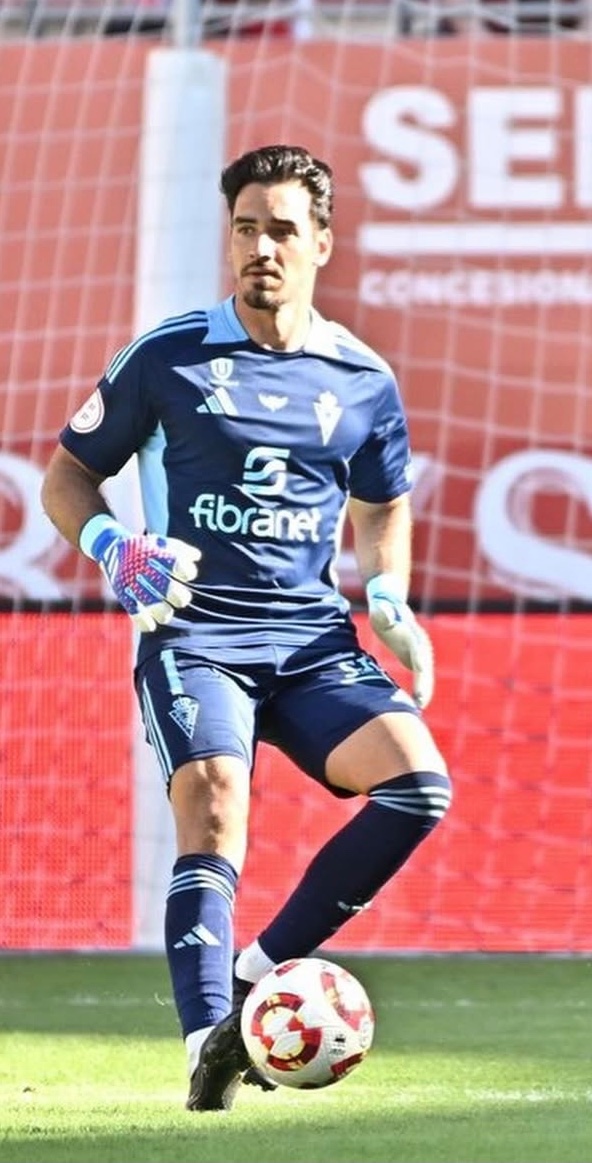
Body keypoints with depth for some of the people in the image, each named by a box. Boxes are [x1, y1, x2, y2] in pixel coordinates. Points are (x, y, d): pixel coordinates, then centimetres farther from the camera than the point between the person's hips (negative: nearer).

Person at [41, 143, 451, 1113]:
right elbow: (68, 474, 9)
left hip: (313, 640, 3)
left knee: (418, 782, -19)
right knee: (214, 809, -26)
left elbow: (382, 509, 25)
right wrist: (111, 546, -11)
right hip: (194, 634, -3)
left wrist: (387, 598, 6)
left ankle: (261, 970, -8)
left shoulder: (362, 381, 9)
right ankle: (210, 1042, -30)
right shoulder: (166, 358, 1)